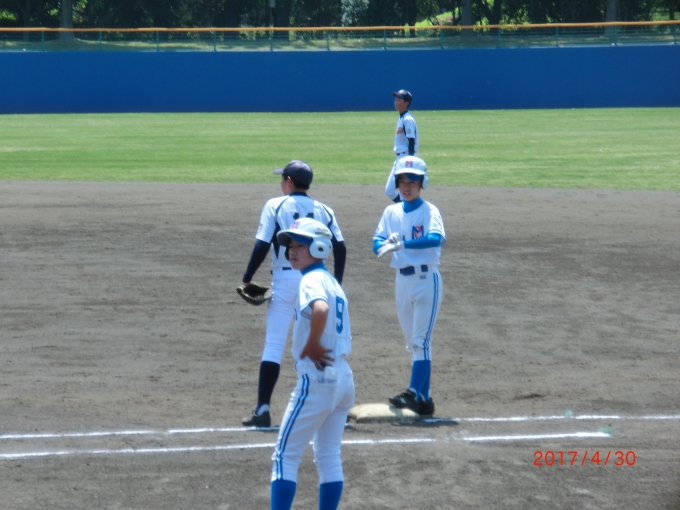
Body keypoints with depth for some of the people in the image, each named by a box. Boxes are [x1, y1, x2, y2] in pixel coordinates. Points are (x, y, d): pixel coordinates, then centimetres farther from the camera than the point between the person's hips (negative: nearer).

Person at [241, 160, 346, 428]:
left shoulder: (275, 206, -3)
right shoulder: (323, 210, 7)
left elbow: (262, 245, -11)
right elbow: (340, 247, 1)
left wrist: (247, 278, -2)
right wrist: (336, 283, 11)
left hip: (285, 280, -3)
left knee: (274, 345, -3)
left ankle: (263, 409, -10)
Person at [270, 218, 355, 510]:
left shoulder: (311, 281, -11)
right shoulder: (332, 282, 17)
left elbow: (321, 309, -33)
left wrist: (311, 346, -21)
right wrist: (316, 347, 4)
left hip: (316, 378, -9)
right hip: (343, 377, 9)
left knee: (285, 456, -3)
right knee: (329, 458, 12)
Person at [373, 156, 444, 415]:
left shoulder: (429, 211, -7)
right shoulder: (391, 212, 9)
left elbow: (436, 238, -26)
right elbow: (377, 243, 1)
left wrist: (401, 244, -34)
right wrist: (386, 243, -23)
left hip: (426, 279, -6)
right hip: (402, 280, 6)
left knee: (421, 340, -10)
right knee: (413, 342, 9)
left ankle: (414, 394, -15)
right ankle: (425, 398, 14)